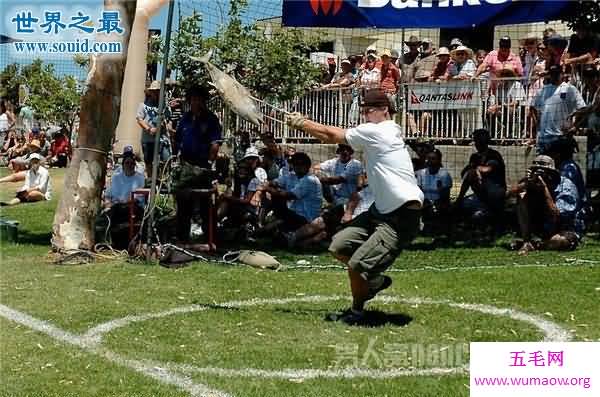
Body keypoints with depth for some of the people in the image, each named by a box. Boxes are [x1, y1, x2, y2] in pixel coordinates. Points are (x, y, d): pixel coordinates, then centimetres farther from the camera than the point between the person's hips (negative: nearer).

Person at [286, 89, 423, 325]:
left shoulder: (375, 131, -12)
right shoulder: (386, 132, 16)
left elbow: (331, 135, -3)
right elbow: (336, 136, 14)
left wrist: (301, 123, 9)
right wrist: (304, 124, 8)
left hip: (402, 217, -10)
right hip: (382, 210, 10)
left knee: (357, 265, -10)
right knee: (338, 247, 6)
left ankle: (356, 312, 14)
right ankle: (375, 280, 26)